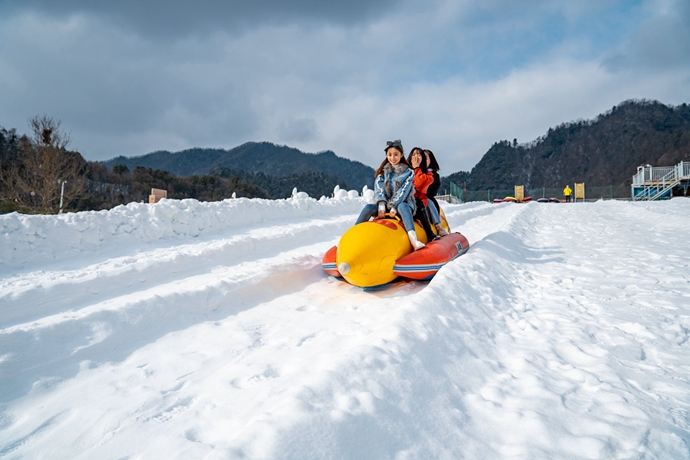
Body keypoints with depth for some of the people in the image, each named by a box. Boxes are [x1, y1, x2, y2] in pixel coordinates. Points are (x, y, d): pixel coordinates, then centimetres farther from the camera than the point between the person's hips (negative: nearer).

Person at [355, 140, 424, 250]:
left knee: (402, 207, -38)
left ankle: (413, 239, -57)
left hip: (403, 205, -3)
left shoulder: (408, 172, 3)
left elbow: (403, 191, -10)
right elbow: (379, 189, -3)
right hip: (385, 207, 4)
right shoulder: (382, 172, 12)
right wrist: (381, 205, -21)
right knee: (368, 208, -23)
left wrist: (394, 207, -23)